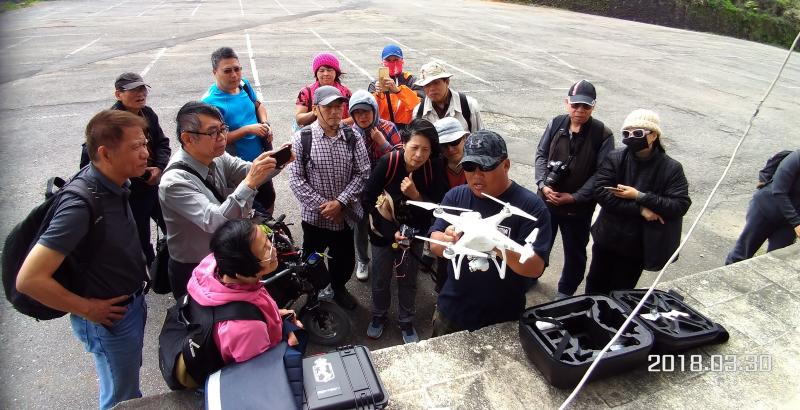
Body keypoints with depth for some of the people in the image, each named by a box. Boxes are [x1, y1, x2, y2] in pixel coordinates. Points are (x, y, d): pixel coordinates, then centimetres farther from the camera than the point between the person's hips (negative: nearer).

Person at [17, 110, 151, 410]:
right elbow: (29, 280, -31)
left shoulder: (115, 185, -6)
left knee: (130, 377, 30)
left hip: (132, 302, 7)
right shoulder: (81, 205, -32)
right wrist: (87, 309, -19)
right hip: (109, 318, -7)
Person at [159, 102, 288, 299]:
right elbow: (215, 222, -38)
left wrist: (275, 162, -33)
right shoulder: (174, 182, -29)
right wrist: (249, 183, -48)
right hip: (193, 272, -6)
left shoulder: (217, 157, -8)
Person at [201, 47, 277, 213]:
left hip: (262, 159, 7)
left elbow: (258, 105, 15)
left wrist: (265, 123, -4)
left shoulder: (244, 84, -3)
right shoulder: (210, 101, -22)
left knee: (268, 199, 24)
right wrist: (248, 129, -26)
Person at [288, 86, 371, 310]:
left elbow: (362, 173, -6)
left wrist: (340, 202, -15)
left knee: (345, 259, 19)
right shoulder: (302, 138, -11)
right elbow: (295, 178, -12)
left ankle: (339, 288, 48)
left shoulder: (354, 137, -5)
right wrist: (322, 205, -15)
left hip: (345, 214, 2)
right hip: (314, 214, -2)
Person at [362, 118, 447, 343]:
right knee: (381, 279, 17)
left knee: (408, 281, 17)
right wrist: (391, 231, -22)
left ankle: (406, 322, 40)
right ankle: (379, 316, 44)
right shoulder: (387, 163, -24)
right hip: (384, 233, -1)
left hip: (414, 234, 1)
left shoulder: (434, 168, -20)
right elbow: (368, 200, -18)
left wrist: (416, 195, -34)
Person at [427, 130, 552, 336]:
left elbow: (536, 268, -20)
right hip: (450, 311, 3)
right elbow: (434, 245, -5)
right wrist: (445, 240, -28)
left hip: (502, 321, -3)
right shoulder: (455, 196, -4)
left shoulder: (531, 205, -16)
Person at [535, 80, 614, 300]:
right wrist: (543, 185, -13)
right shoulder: (555, 124, -5)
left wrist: (574, 197, -18)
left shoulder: (603, 135, -13)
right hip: (547, 199, 2)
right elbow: (541, 155, 0)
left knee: (575, 252, 16)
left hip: (579, 207, -2)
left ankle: (565, 292, 37)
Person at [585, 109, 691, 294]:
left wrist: (639, 197, -23)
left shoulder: (671, 168, -10)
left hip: (638, 245, -2)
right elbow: (601, 192, -18)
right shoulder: (614, 159, -7)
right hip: (606, 239, 2)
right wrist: (640, 209, -24)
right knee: (595, 286, 18)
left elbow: (681, 205, -17)